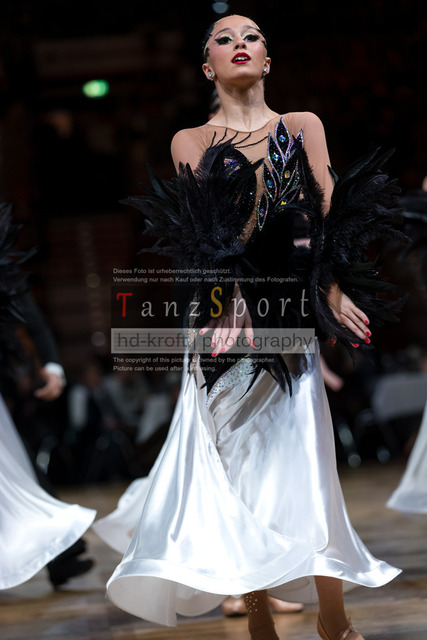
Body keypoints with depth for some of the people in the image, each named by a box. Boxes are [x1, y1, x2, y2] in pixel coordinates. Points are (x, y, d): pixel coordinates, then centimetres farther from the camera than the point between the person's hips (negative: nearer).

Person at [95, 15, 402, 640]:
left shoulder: (303, 127, 15)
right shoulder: (191, 141, 12)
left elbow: (329, 212, 4)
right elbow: (206, 229, 0)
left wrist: (331, 283, -14)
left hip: (288, 311, 0)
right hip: (224, 305, 0)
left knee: (300, 458, -8)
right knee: (233, 458, -3)